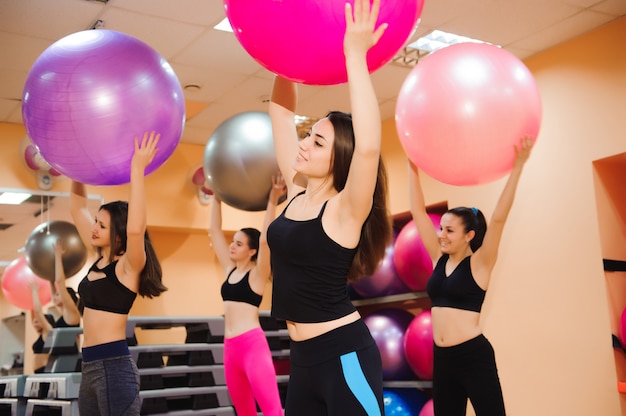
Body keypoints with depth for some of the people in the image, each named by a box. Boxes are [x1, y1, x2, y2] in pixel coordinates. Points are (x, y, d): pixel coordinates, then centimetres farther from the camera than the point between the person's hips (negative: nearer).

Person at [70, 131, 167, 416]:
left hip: (115, 366, -8)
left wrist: (137, 170, -30)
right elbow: (77, 207, 17)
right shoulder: (97, 258, 10)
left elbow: (135, 229, -32)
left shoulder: (128, 266, -11)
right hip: (89, 367, 8)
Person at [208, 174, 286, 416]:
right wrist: (216, 198, 13)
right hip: (231, 347, 7)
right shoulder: (230, 270, 14)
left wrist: (273, 202, -23)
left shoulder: (257, 274, -3)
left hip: (253, 345, -7)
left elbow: (265, 239, -19)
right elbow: (215, 231, 15)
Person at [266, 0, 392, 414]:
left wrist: (355, 54, -31)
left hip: (346, 355, -8)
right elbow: (282, 110, 10)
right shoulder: (297, 193, 5)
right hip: (304, 355, 8)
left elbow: (368, 146, -34)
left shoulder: (345, 210, -14)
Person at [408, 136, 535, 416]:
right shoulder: (439, 260, 8)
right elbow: (418, 213, 7)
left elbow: (498, 219, -18)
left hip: (473, 355, -6)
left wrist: (517, 167, -22)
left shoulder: (479, 264, -6)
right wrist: (413, 167, 5)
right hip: (442, 357, 6)